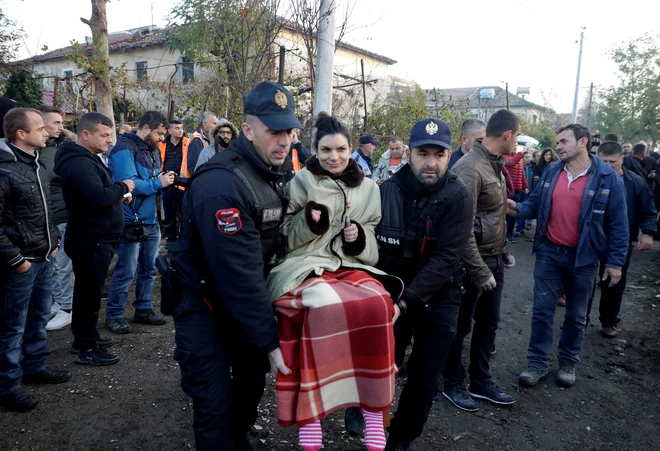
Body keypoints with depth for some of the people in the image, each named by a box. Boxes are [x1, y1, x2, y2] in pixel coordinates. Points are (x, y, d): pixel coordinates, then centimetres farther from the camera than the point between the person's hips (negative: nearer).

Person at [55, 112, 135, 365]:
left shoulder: (86, 158, 15)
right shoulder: (78, 162, -20)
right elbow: (98, 196, -32)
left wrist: (119, 194, 4)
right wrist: (123, 187, -16)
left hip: (95, 238, 11)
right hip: (91, 239, -11)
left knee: (87, 290, 19)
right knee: (90, 291, -2)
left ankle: (84, 337, 32)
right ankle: (86, 349, 9)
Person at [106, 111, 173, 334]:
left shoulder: (152, 149, 14)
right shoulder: (125, 149, -13)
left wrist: (165, 179, 0)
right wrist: (158, 183, -18)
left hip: (152, 221, 8)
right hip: (131, 222, -8)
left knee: (150, 269, 15)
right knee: (125, 272, 0)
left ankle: (143, 309, 29)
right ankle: (114, 315, 15)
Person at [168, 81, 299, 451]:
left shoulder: (280, 171, -2)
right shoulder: (220, 186, -29)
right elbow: (239, 274, -30)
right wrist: (271, 340, -26)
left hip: (248, 299, 8)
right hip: (205, 304, -7)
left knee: (253, 381, 20)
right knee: (216, 405, -2)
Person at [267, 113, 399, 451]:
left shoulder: (367, 187, 12)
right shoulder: (301, 183, 6)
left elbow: (372, 242, 16)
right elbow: (287, 238, 6)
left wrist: (359, 238, -6)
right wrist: (309, 222, -13)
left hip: (352, 265, 3)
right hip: (306, 265, -2)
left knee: (376, 303, -30)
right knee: (323, 306, -35)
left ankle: (374, 411, -16)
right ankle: (308, 416, -23)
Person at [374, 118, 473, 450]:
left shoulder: (458, 197, -16)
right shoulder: (388, 190, -8)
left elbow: (446, 259, -22)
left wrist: (406, 300, -29)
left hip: (437, 299, -1)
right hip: (392, 294, 1)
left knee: (424, 380, 8)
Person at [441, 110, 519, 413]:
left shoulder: (495, 164, 9)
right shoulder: (470, 168, -21)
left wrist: (503, 251, 14)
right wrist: (480, 271, -21)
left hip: (494, 260, 9)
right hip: (475, 262, -9)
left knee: (488, 323, 18)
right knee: (460, 326, 8)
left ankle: (481, 382, 35)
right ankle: (453, 384, 27)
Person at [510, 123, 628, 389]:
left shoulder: (607, 177, -9)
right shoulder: (551, 173, 1)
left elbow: (618, 223, -7)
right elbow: (535, 204, 6)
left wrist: (615, 261, -8)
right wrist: (518, 208, -17)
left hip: (583, 257, -2)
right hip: (549, 252, 2)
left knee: (576, 315, 13)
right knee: (542, 310, 6)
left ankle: (568, 363, 31)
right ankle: (538, 363, 19)